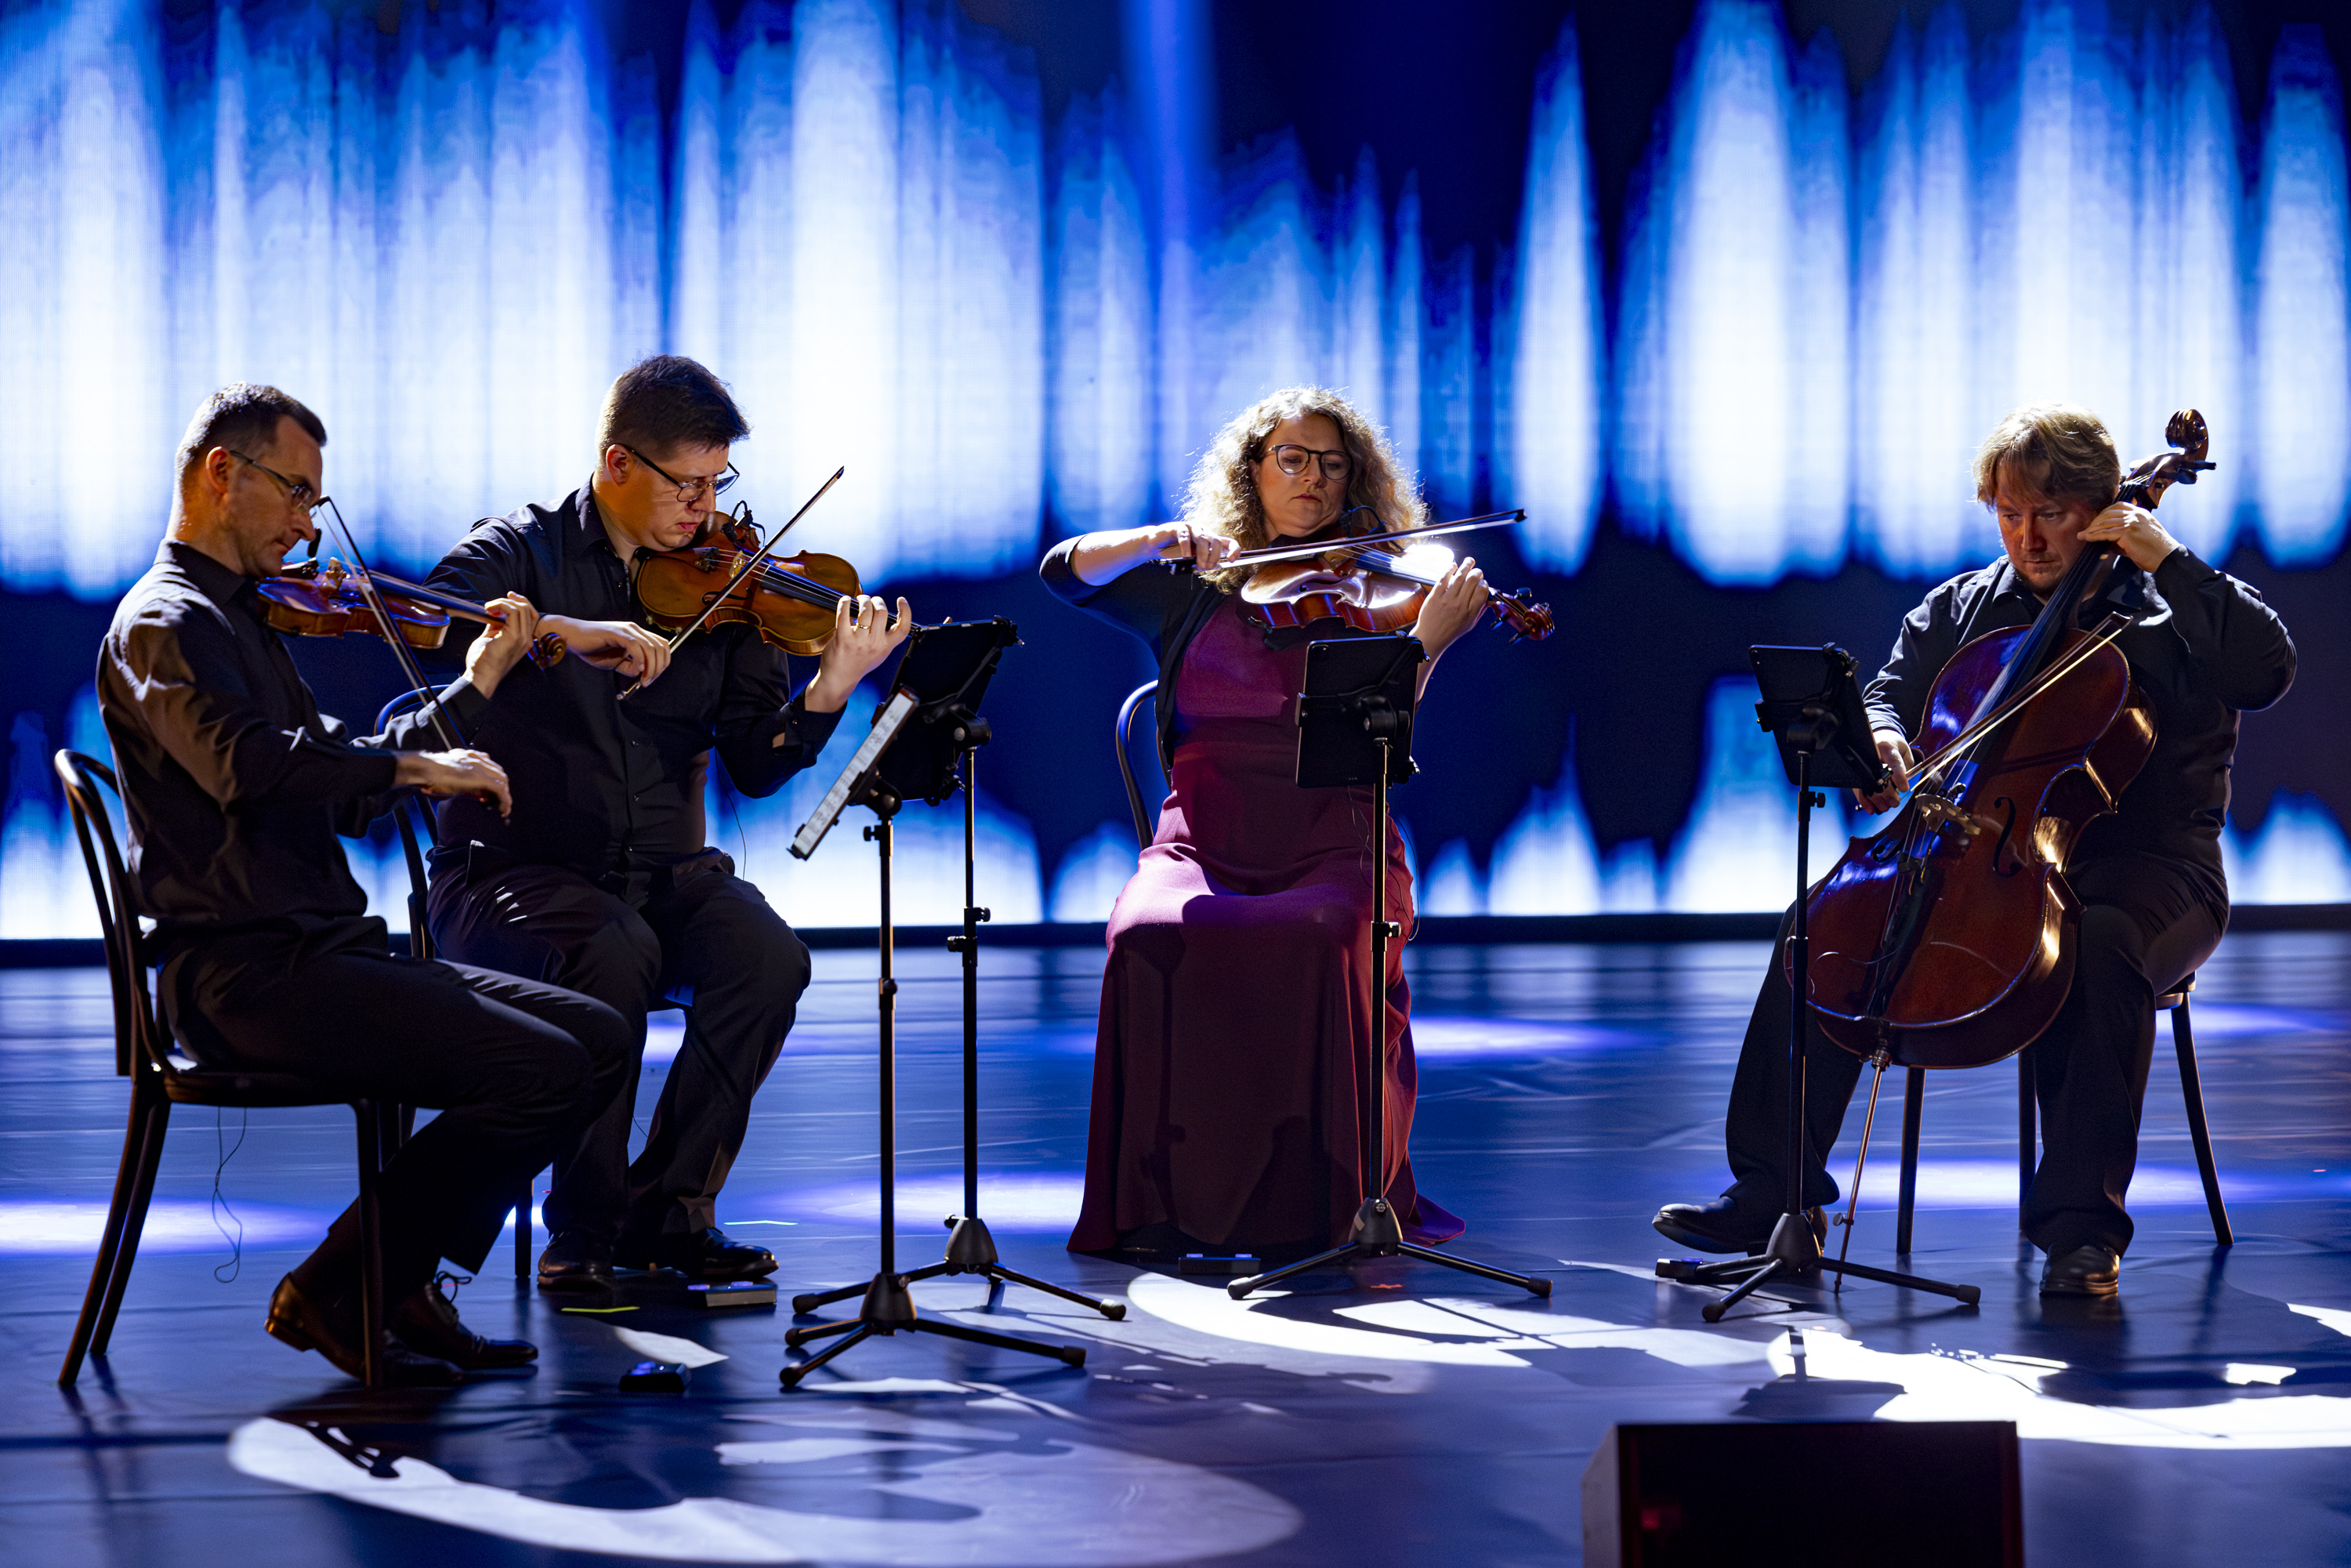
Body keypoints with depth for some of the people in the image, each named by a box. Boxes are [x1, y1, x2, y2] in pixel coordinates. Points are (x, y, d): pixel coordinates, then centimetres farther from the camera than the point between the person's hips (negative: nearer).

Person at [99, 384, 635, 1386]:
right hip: (248, 974, -10)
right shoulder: (164, 626, -9)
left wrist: (475, 688, 15)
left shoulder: (241, 623, 23)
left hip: (323, 955, 10)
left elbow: (347, 791, 21)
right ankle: (338, 1292, -9)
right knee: (539, 1071, -21)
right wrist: (413, 765, -23)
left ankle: (401, 1277, 4)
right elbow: (252, 767, -30)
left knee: (598, 1040, 2)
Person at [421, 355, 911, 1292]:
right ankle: (583, 1232, -18)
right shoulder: (523, 553, -2)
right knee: (614, 952, -34)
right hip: (512, 866, -4)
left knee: (767, 956, -25)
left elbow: (755, 766, 0)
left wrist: (829, 689, -19)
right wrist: (567, 631, -36)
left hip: (662, 874, 4)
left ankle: (670, 1211, -9)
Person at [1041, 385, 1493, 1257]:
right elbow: (1068, 572, 5)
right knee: (1150, 939, -31)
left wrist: (1428, 644, -23)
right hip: (1203, 848, 2)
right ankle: (1164, 1201, -19)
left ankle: (1325, 1196, -22)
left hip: (1331, 850, -1)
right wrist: (1160, 541, -11)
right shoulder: (1193, 593, 15)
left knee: (1317, 938, -35)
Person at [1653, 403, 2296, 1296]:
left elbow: (2268, 671, -14)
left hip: (2148, 871, -4)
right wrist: (1878, 732, -8)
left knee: (2102, 949, -39)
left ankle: (2081, 1225, -31)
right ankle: (1774, 1190, -12)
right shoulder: (1962, 609, 15)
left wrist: (2169, 562, -14)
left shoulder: (2170, 610, 2)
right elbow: (1890, 692, 17)